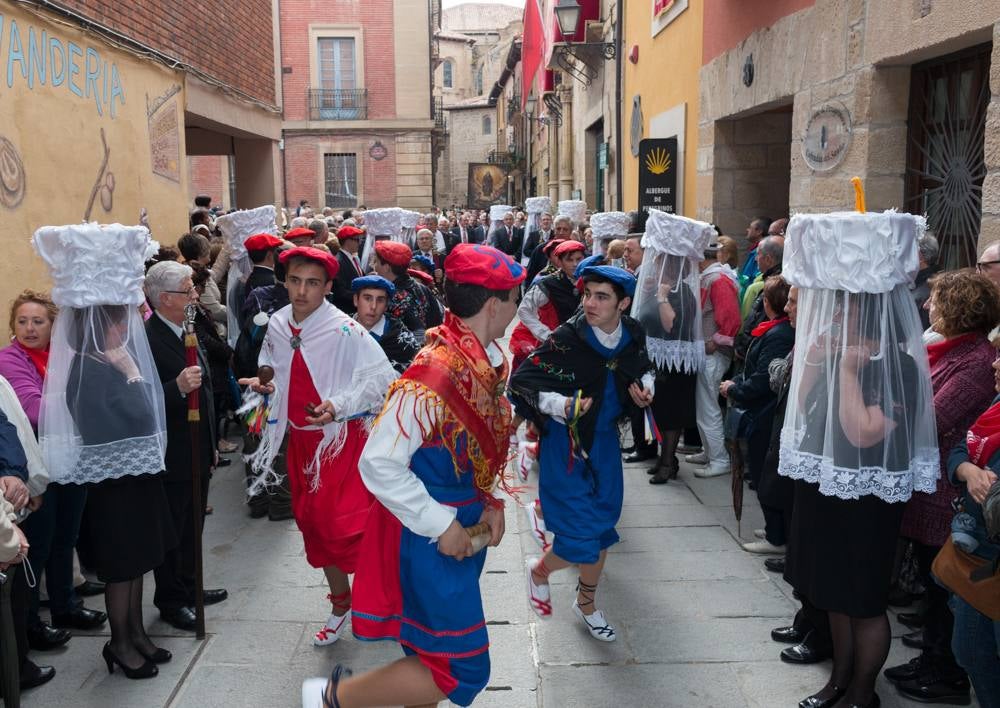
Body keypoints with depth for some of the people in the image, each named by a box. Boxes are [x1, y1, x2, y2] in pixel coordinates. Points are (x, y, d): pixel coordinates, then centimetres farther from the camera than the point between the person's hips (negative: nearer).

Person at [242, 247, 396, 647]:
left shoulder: (344, 331, -18)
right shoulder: (277, 326, 0)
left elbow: (383, 377, -16)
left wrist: (339, 405, -24)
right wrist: (265, 384, -4)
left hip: (341, 437, -6)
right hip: (300, 437, 6)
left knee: (342, 523, -13)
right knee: (312, 521, 14)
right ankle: (341, 604, 33)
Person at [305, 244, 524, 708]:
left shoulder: (487, 361, 0)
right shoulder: (435, 374, -28)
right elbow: (378, 463, -27)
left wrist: (492, 502, 1)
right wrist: (441, 526, -22)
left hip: (463, 527, 9)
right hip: (428, 536, -8)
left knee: (433, 648, 21)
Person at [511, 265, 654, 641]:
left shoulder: (632, 335, -7)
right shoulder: (566, 339, -23)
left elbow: (644, 368, 15)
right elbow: (520, 383, -20)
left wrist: (646, 385, -6)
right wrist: (560, 405, -34)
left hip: (605, 441, 5)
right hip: (566, 444, -5)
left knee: (602, 529, 16)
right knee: (582, 537, -8)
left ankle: (586, 603, 39)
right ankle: (540, 570, 27)